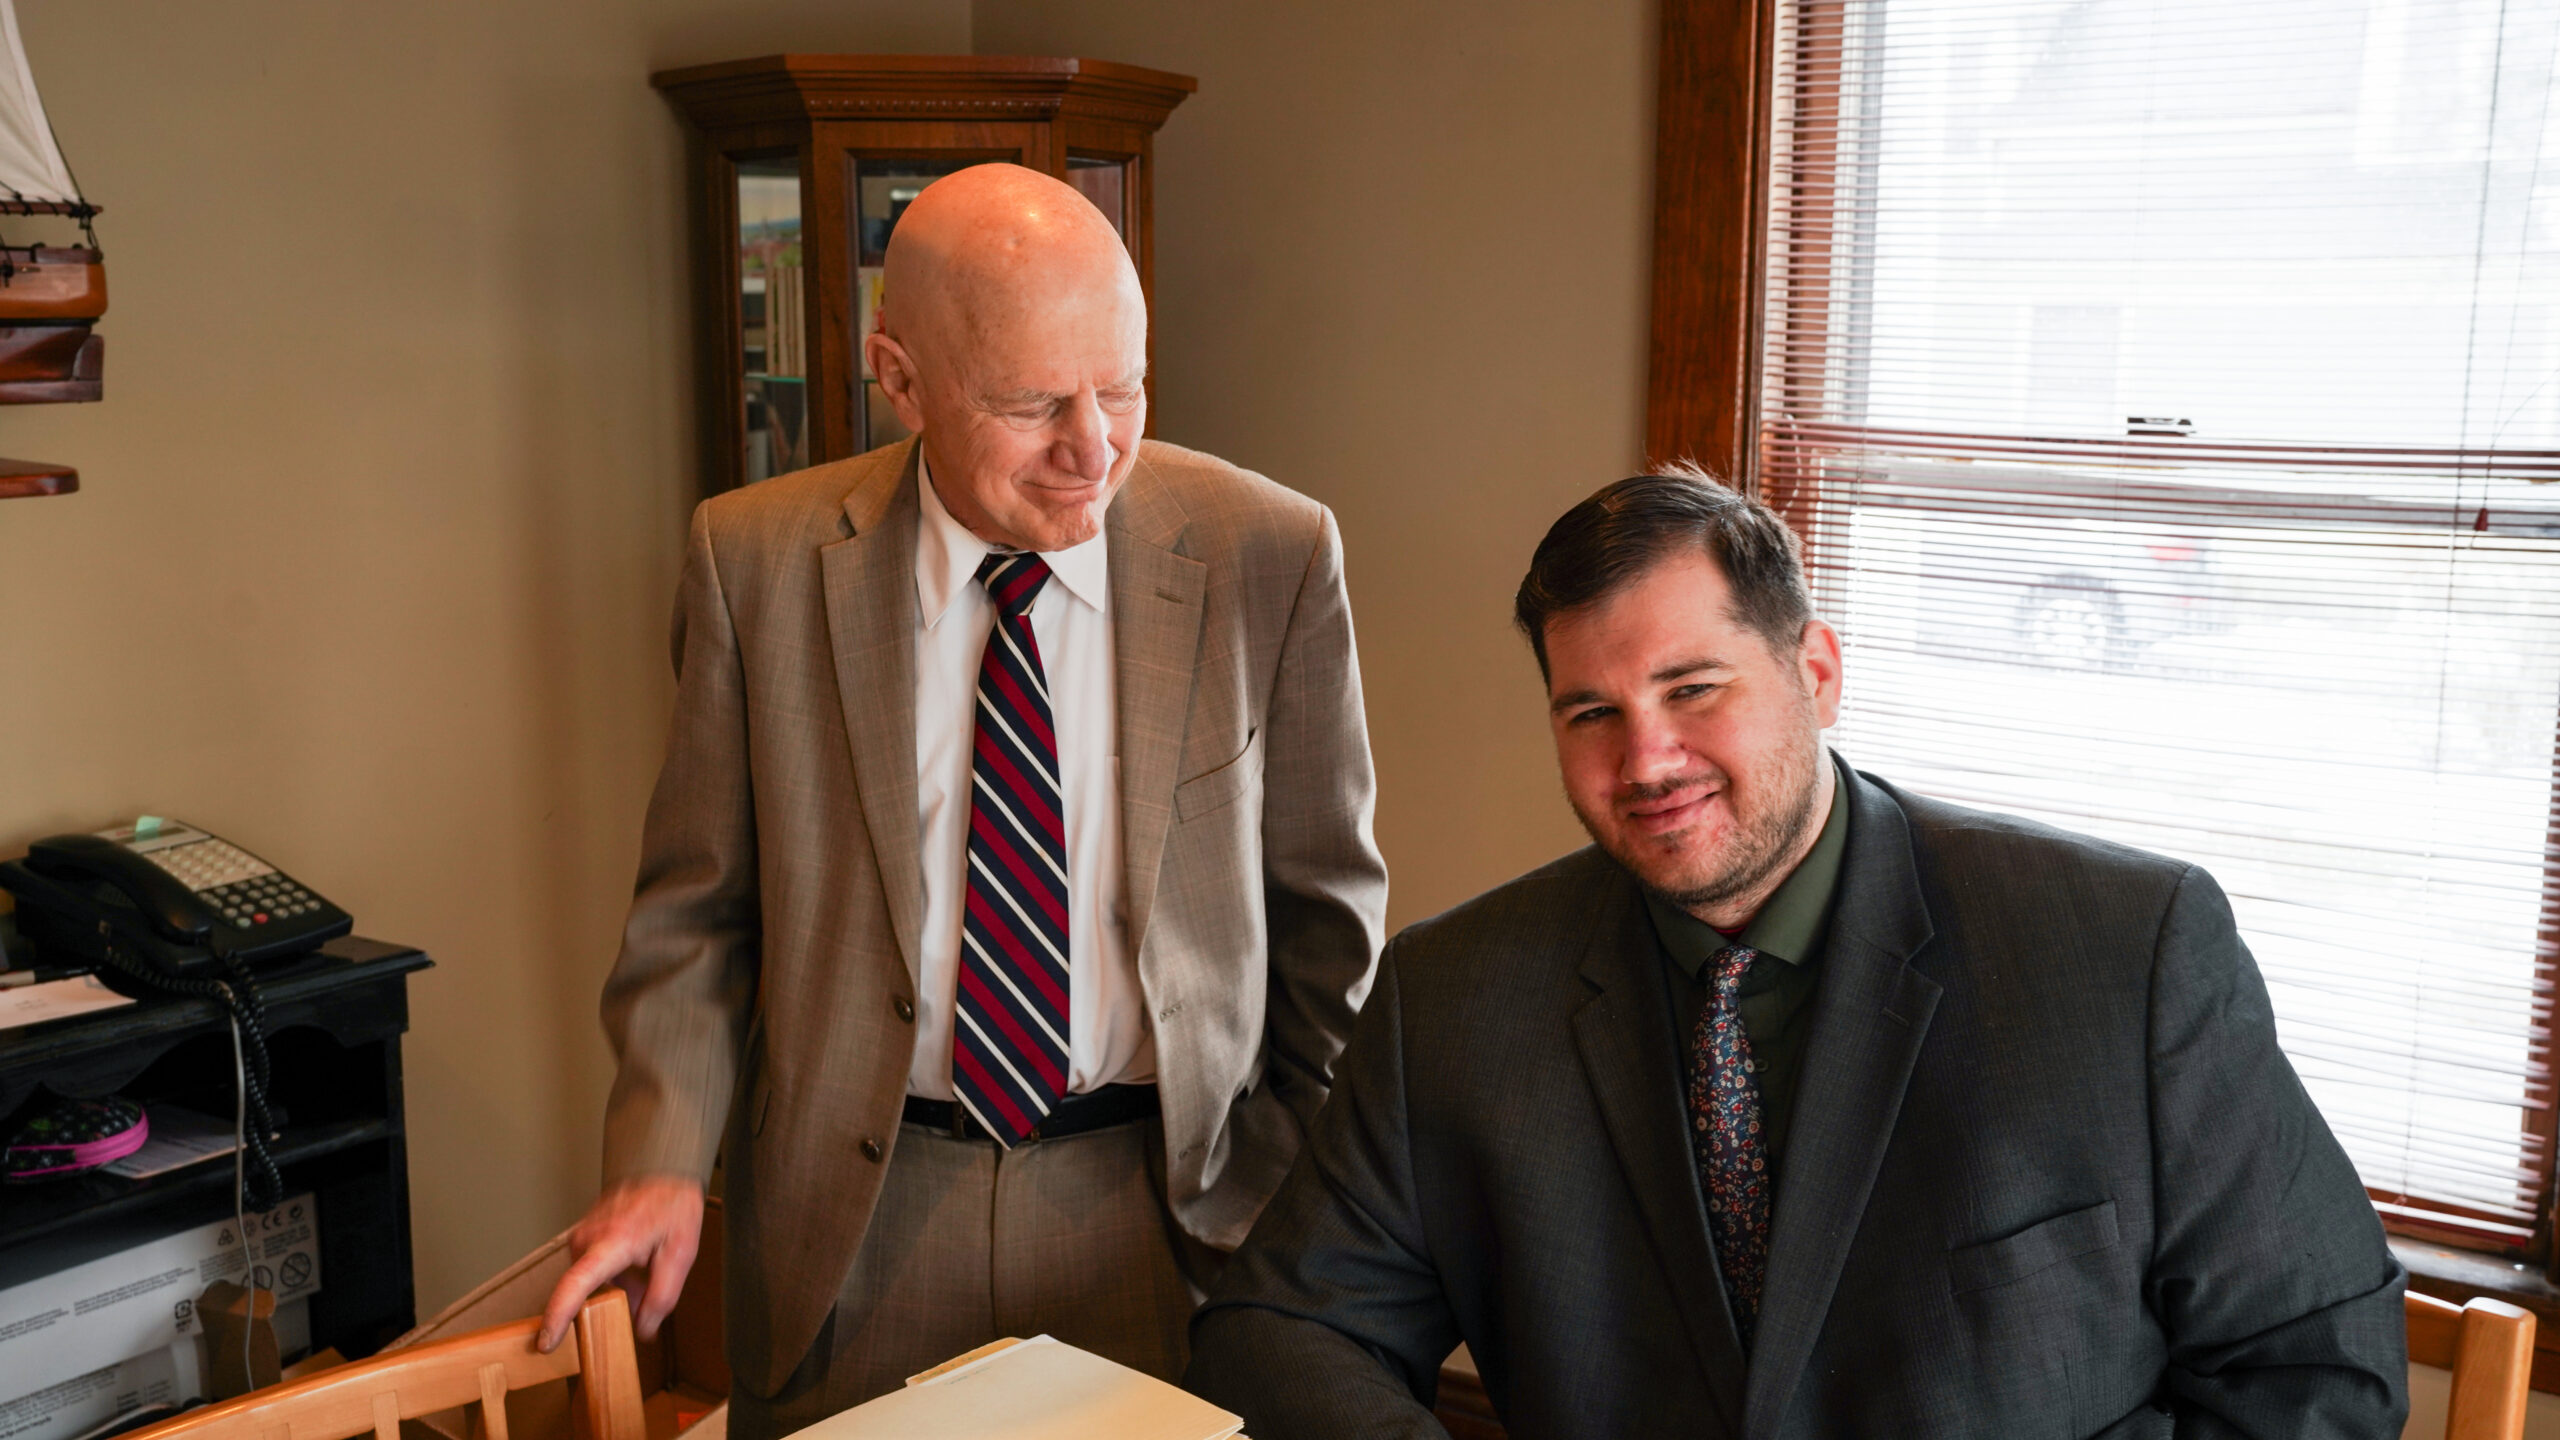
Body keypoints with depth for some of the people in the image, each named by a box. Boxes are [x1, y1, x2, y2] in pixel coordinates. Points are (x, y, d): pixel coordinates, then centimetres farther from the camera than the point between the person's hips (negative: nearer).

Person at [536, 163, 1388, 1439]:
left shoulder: (1269, 556, -9)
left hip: (1171, 1202, 0)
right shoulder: (757, 560, -6)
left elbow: (1328, 913, 1)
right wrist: (662, 1163, -11)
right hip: (850, 1215, 1)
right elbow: (700, 903, 2)